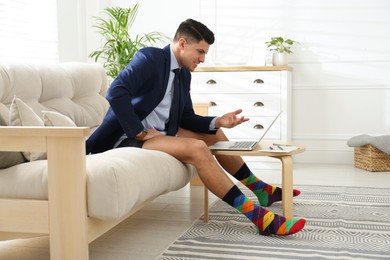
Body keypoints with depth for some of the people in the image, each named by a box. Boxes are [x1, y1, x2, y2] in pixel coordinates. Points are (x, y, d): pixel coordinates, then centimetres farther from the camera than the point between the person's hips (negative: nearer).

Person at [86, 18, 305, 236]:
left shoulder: (184, 73, 10)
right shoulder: (150, 57, -16)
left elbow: (187, 118, 13)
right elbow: (116, 93, -29)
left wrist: (218, 121, -4)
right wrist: (139, 133, -25)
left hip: (160, 132, 10)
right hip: (129, 137, -10)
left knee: (214, 134, 15)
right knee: (197, 148, -28)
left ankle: (260, 189, 27)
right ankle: (255, 215, -27)